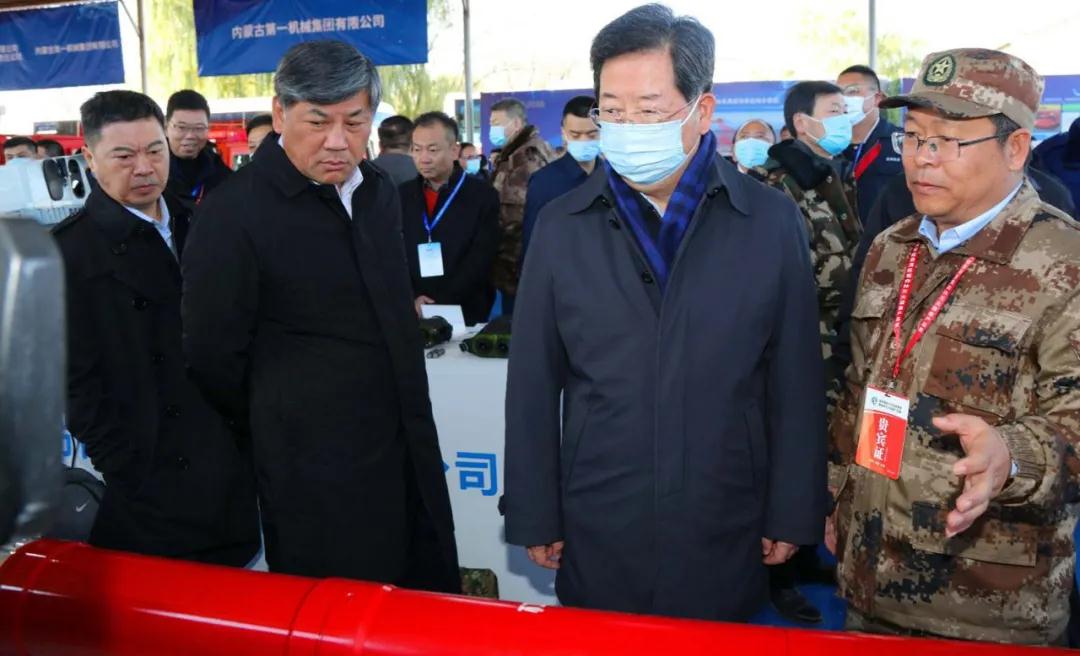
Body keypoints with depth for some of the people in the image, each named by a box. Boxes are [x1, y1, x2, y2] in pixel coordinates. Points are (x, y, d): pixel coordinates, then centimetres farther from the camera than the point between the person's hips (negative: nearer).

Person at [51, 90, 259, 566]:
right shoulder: (68, 251, -9)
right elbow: (80, 383, -11)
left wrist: (247, 442, 5)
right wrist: (132, 479, -14)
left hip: (229, 472, 6)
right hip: (151, 494, -5)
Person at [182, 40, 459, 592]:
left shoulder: (379, 191, 8)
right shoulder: (232, 215, -15)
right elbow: (214, 359, -10)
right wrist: (283, 437, 3)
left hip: (411, 457, 7)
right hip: (317, 480, -7)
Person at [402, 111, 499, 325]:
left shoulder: (483, 196, -2)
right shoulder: (402, 196, 8)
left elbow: (479, 262, -9)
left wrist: (440, 303, -16)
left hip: (464, 315, -3)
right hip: (412, 316, 3)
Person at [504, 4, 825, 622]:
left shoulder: (773, 222, -4)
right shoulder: (562, 227, -2)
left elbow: (796, 385, -1)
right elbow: (533, 388, 1)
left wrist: (794, 514, 1)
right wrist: (534, 518, 1)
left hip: (727, 535, 0)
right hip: (597, 531, 1)